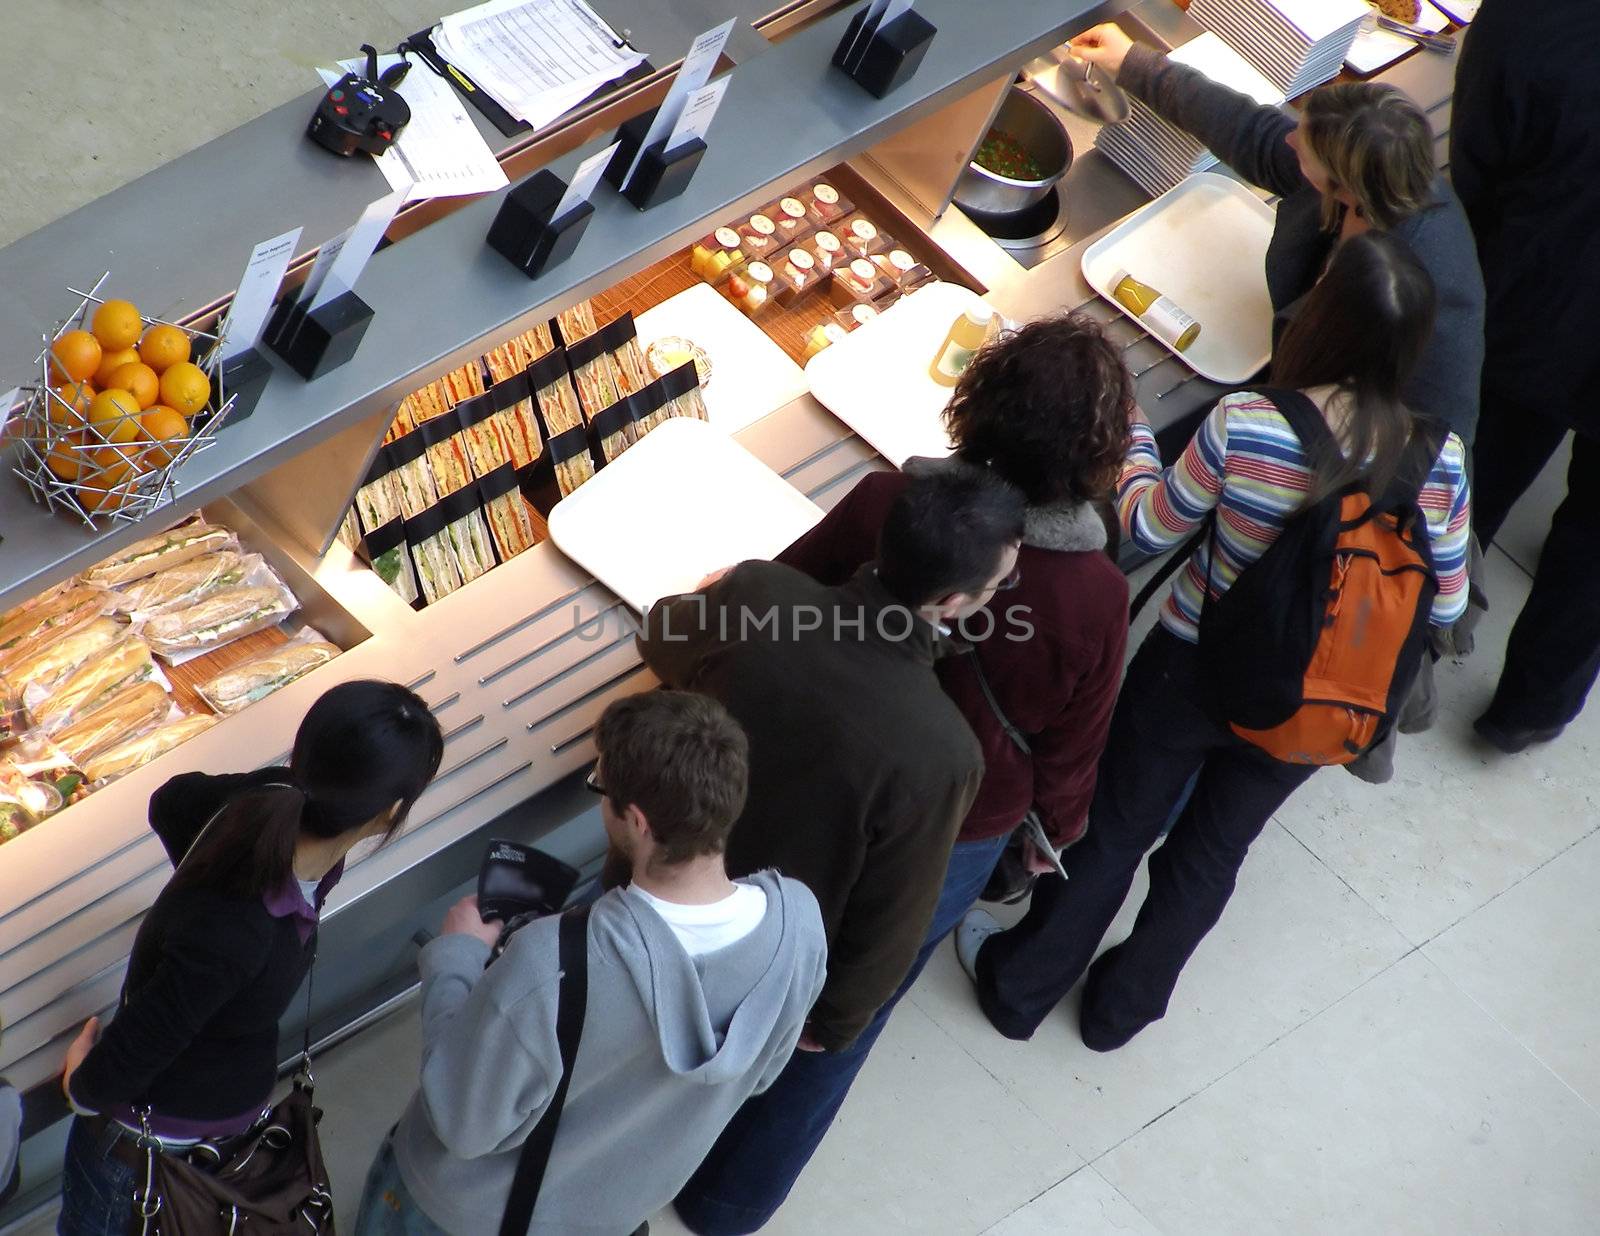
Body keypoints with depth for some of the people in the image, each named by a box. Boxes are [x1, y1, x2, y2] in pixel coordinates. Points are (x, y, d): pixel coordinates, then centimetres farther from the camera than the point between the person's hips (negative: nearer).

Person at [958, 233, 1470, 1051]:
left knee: (1114, 830, 22)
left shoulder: (1244, 424, -28)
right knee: (1212, 850, 26)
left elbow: (1150, 529, -12)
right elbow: (1444, 606, -7)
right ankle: (1124, 1004, 47)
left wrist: (1131, 432, 4)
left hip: (1189, 676, -2)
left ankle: (1022, 984, 43)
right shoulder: (1439, 460, -20)